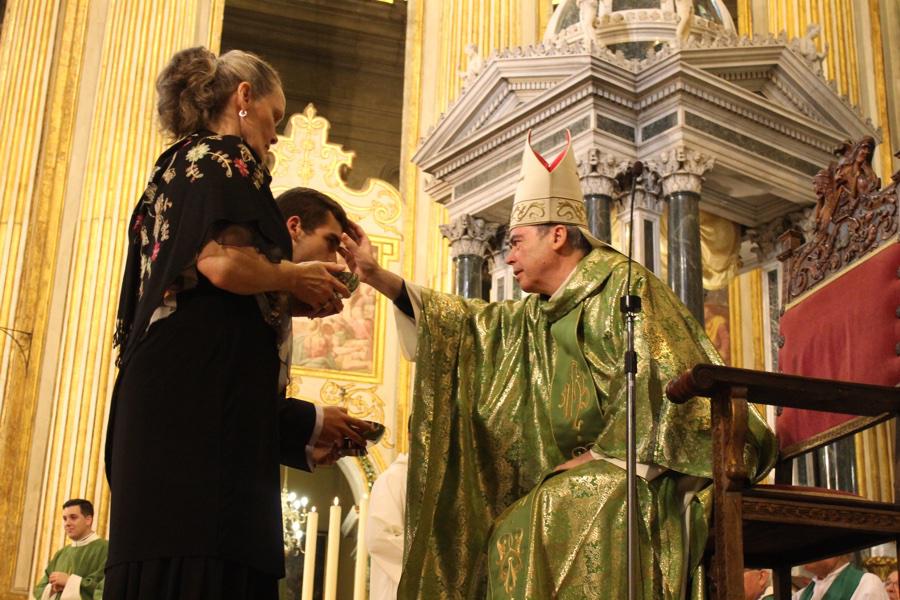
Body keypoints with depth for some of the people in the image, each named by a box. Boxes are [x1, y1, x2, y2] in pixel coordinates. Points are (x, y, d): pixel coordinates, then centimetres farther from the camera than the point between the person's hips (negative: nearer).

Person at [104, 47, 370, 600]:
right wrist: (295, 280, 1)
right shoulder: (226, 158, 0)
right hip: (206, 403, -9)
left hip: (160, 399, 9)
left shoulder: (173, 170, 26)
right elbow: (223, 262, -20)